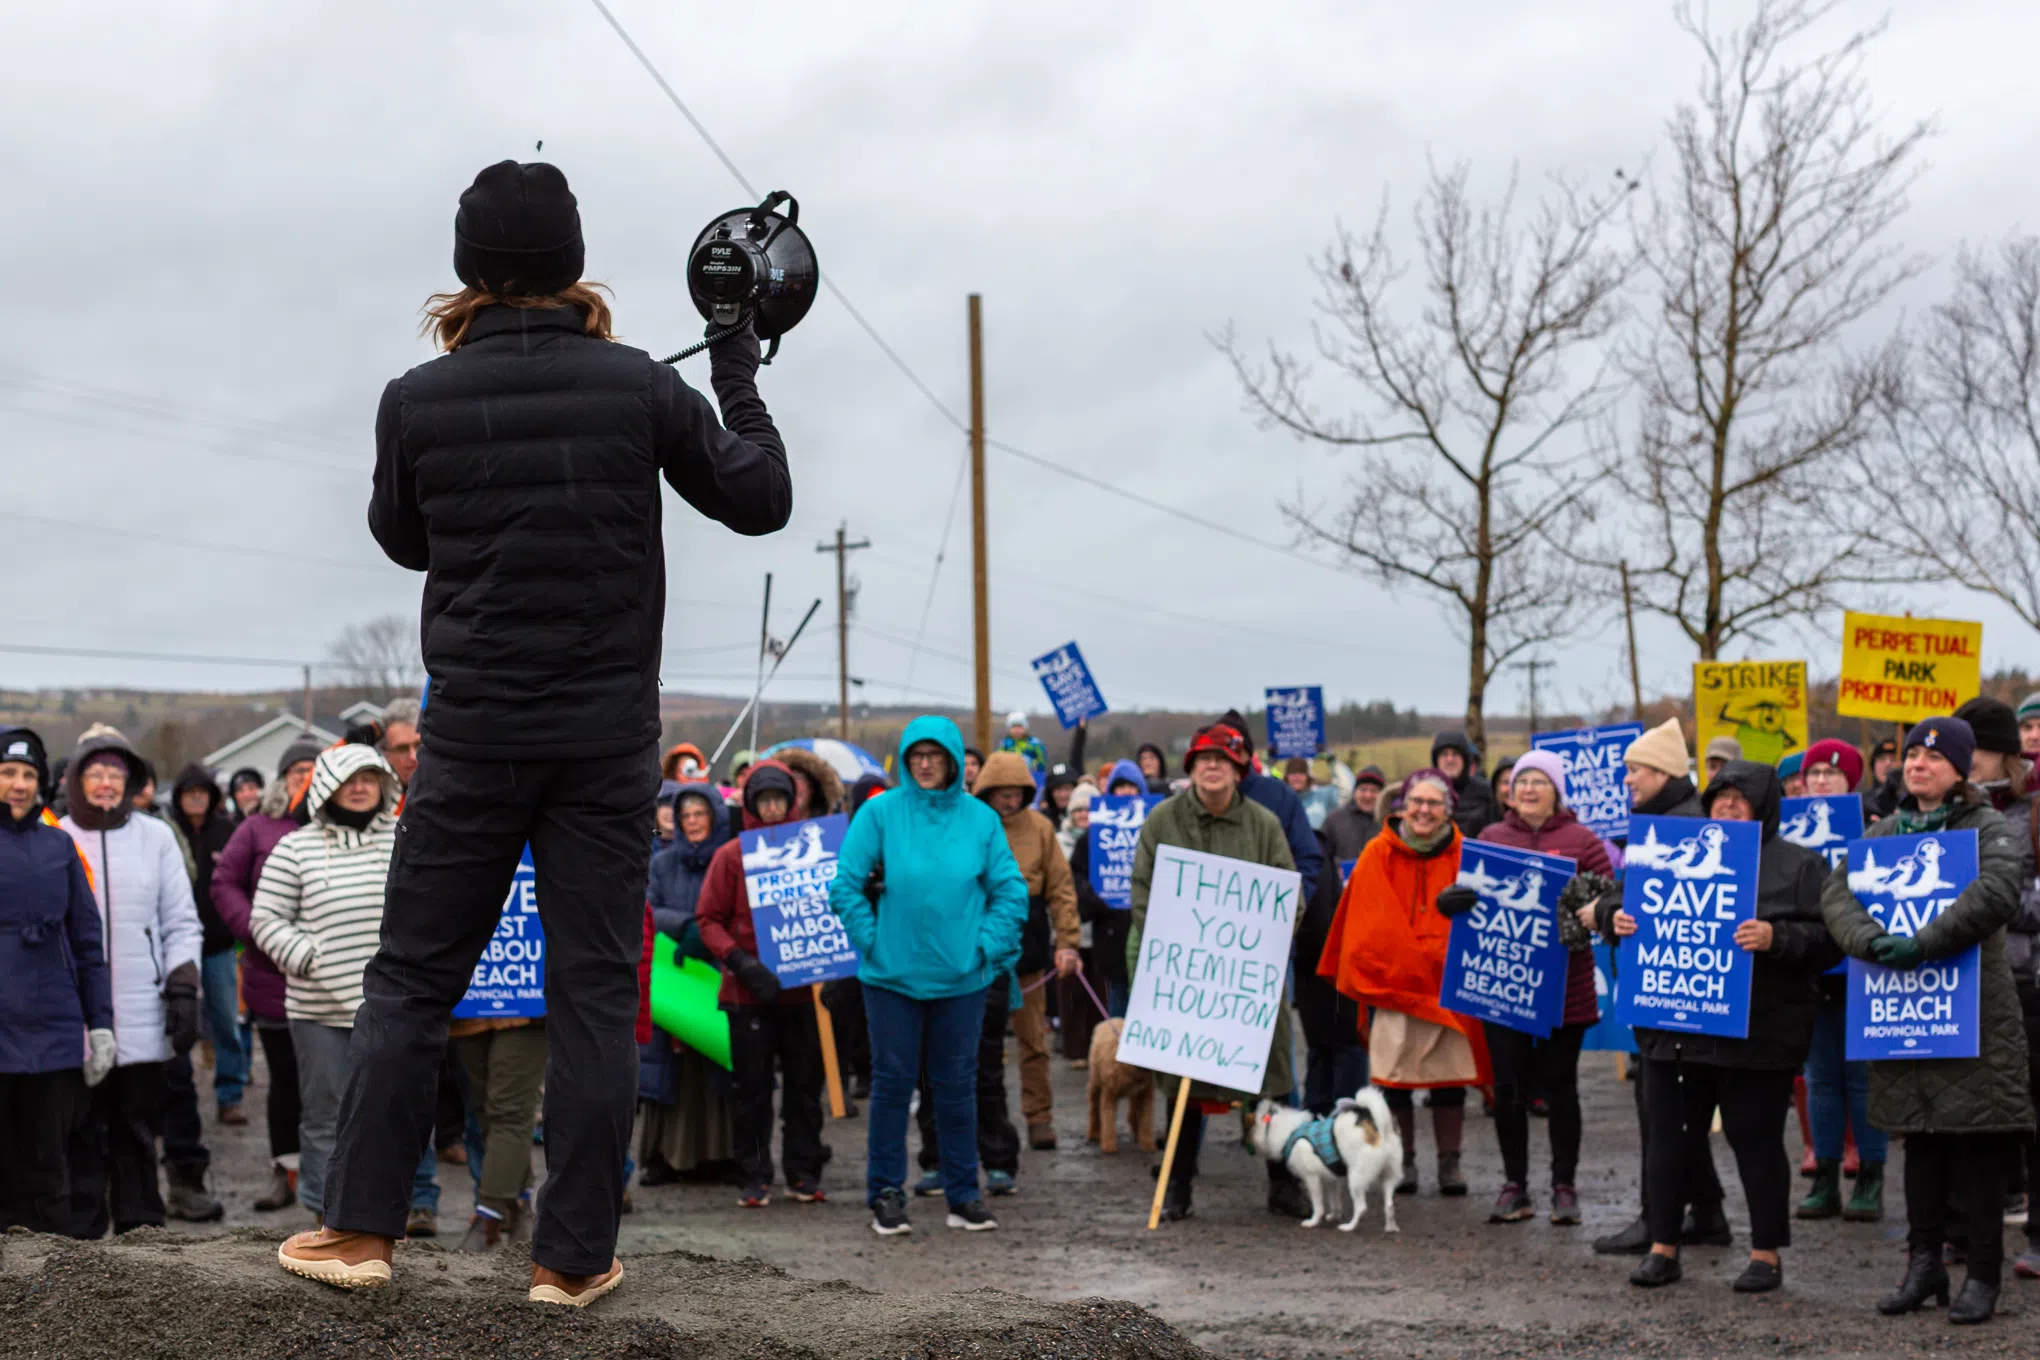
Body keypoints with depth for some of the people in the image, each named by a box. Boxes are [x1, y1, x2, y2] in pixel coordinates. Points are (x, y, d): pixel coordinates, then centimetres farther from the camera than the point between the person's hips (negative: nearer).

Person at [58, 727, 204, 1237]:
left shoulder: (156, 837, 6)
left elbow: (182, 923, 9)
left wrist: (183, 990, 0)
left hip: (142, 1021, 1)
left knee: (137, 1133, 7)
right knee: (82, 1137, 1)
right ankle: (81, 1235, 7)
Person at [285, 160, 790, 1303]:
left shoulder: (419, 399, -3)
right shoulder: (638, 386, -4)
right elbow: (762, 500, 6)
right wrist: (739, 376, 20)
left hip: (474, 728, 0)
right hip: (607, 735, 0)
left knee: (412, 980, 10)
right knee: (596, 992, 4)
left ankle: (361, 1229, 10)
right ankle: (575, 1254, 7)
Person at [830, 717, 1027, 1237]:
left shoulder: (981, 819, 2)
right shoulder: (879, 813, -3)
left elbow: (1010, 891, 5)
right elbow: (845, 885, -3)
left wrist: (987, 947, -4)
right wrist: (872, 941, -7)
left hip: (961, 976, 1)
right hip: (892, 974, -1)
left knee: (957, 1085, 8)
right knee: (892, 1082, 4)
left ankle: (964, 1194, 17)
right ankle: (886, 1194, 13)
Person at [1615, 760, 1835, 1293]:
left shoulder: (1798, 866, 1)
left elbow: (1828, 941, -7)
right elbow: (1643, 908, 20)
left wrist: (1775, 938, -23)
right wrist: (1622, 920, -2)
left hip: (1757, 1034, -4)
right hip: (1675, 1028, 4)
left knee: (1756, 1140, 2)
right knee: (1669, 1135, 7)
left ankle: (1767, 1255, 14)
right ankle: (1663, 1248, 18)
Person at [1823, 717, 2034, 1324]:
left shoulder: (1989, 829, -2)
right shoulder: (1884, 832, 13)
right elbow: (1836, 892, 1)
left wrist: (1923, 944, -26)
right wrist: (1874, 942, -19)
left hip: (1974, 1014, -5)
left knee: (1978, 1148, -3)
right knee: (1920, 1141, 11)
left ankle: (1983, 1275, 6)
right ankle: (1923, 1264, 19)